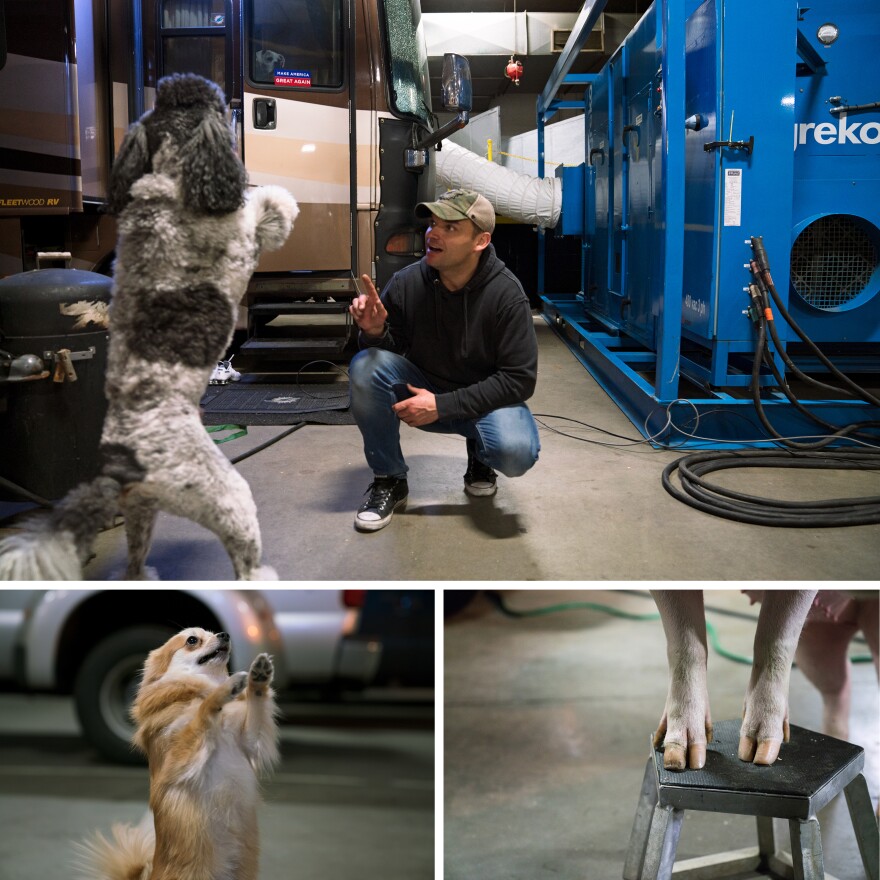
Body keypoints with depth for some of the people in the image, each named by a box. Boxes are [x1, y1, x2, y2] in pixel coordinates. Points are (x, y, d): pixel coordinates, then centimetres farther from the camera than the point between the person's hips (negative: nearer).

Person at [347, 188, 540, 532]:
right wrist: (375, 332, -29)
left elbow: (520, 380, -20)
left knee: (516, 452, -34)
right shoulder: (407, 282, -14)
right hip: (422, 390, 3)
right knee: (365, 366, -26)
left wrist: (443, 405, -25)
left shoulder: (506, 293, -20)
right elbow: (388, 352, -3)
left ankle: (479, 454, 8)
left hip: (485, 398, -2)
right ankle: (389, 480, -7)